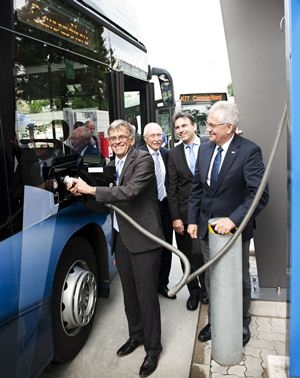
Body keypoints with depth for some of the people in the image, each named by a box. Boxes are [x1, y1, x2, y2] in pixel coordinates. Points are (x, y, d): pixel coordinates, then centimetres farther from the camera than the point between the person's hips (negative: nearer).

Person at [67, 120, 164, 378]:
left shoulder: (143, 160, -12)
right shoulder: (112, 164, 11)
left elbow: (130, 192, -25)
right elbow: (109, 198, 14)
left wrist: (90, 189, -20)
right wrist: (82, 191, -1)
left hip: (142, 239, -7)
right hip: (121, 238, 7)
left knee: (146, 295, 3)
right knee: (129, 293, 19)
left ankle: (153, 347, 23)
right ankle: (136, 335, 40)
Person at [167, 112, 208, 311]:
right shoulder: (174, 153, 4)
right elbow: (172, 188, 2)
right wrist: (175, 217, -2)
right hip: (184, 213, 3)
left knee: (205, 253, 6)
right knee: (187, 255, 11)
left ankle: (206, 288, 32)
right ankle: (194, 291, 32)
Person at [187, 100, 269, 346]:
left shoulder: (249, 151, -16)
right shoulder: (205, 150, 2)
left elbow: (260, 194, -22)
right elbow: (197, 188, 8)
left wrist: (233, 220, -29)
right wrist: (193, 220, 2)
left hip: (235, 229, -4)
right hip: (207, 227, 5)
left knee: (239, 280, 16)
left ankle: (241, 327, 39)